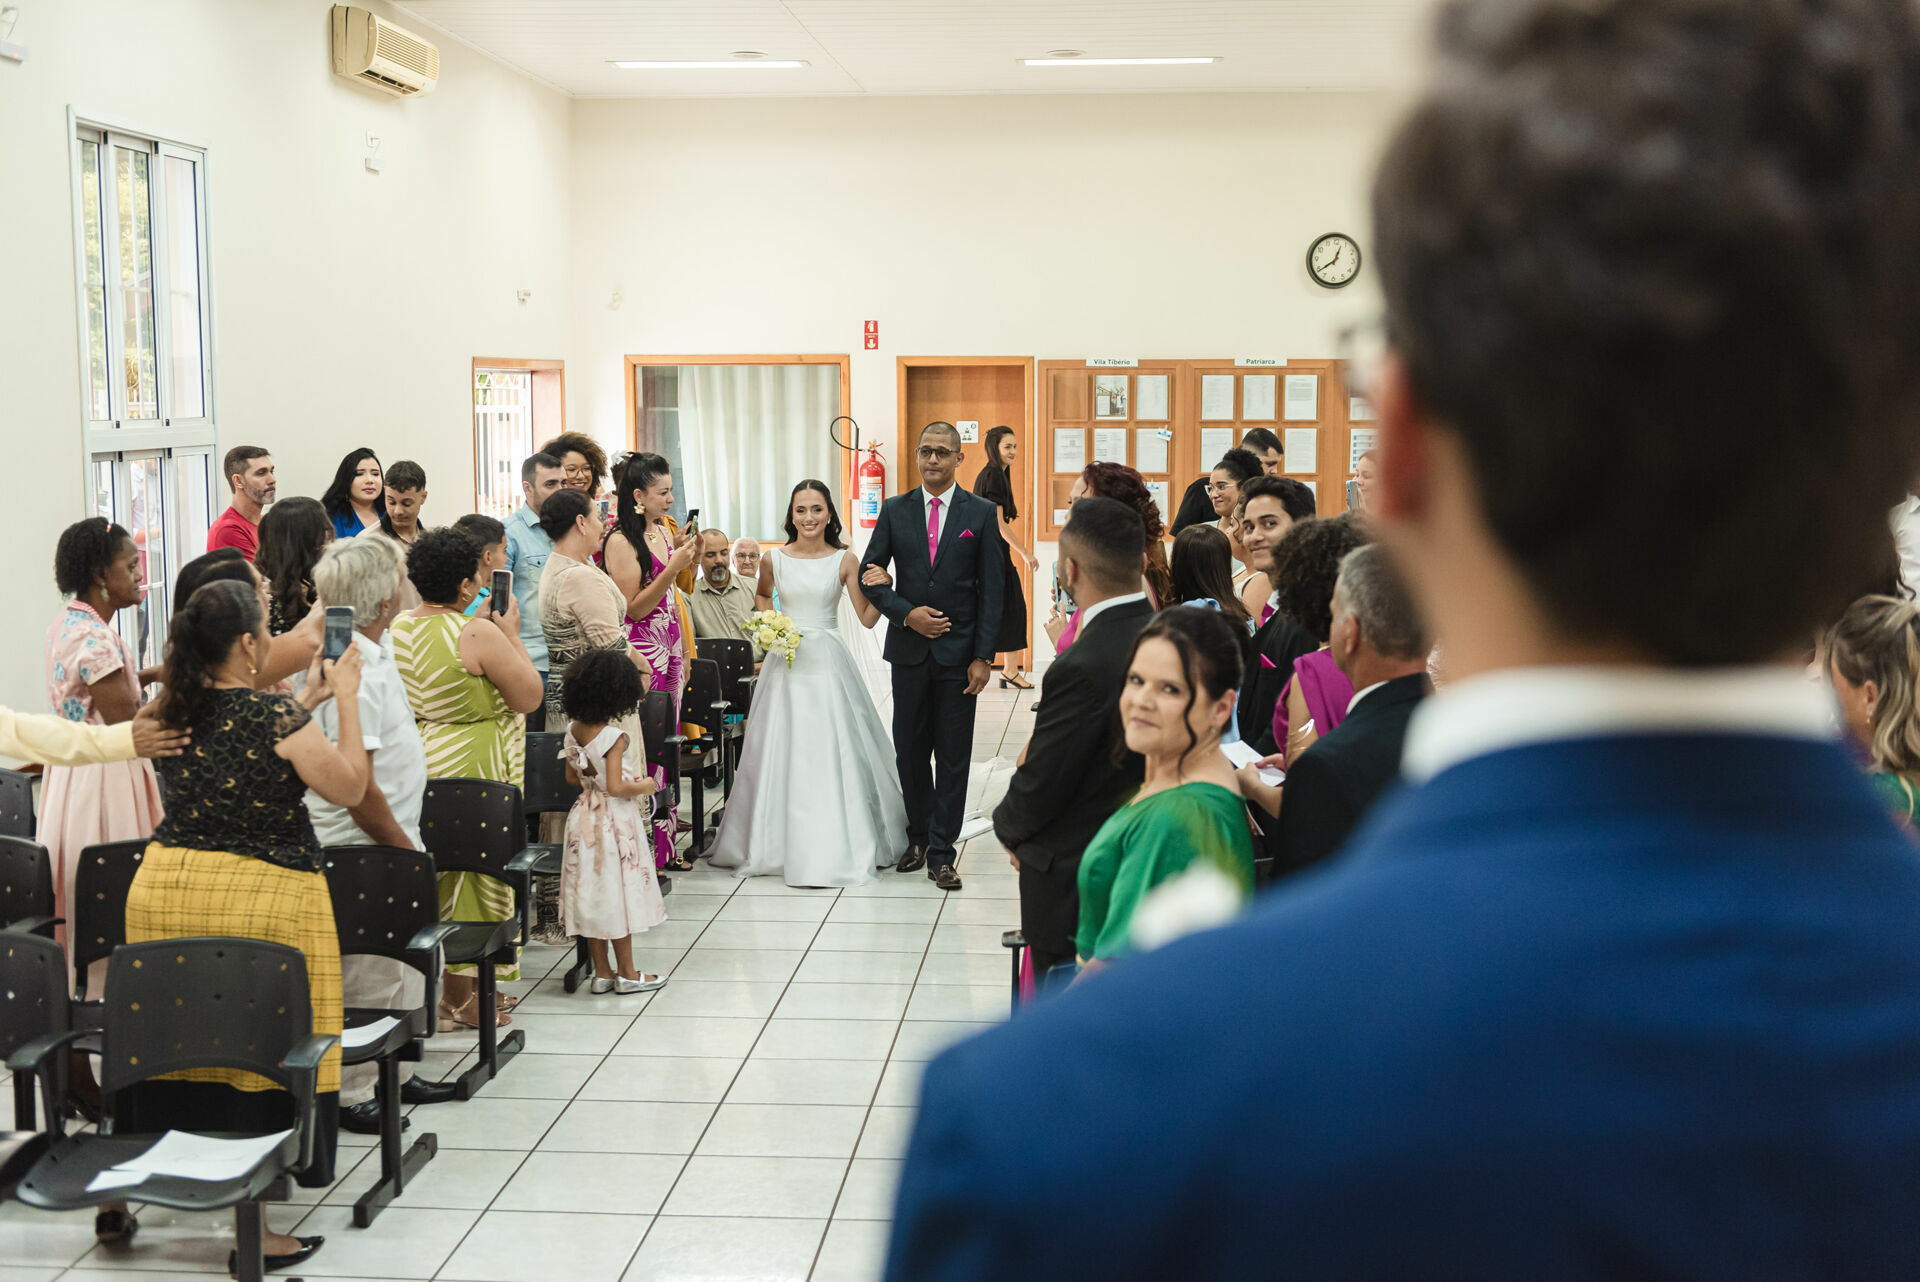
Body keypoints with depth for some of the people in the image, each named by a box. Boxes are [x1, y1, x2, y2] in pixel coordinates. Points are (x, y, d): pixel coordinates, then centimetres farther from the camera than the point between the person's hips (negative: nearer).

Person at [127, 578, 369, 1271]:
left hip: (163, 889, 6)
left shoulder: (172, 713, 4)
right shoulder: (275, 715, -15)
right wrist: (345, 698, 5)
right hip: (260, 899, -6)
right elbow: (349, 786, -4)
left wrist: (303, 702, 27)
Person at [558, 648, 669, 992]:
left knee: (592, 893, 12)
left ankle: (602, 971, 20)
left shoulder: (573, 731, 0)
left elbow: (572, 777, 9)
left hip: (585, 818, 7)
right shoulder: (615, 737, -21)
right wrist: (643, 786, -9)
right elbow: (616, 787, -25)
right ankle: (626, 973, 13)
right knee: (618, 893, 3)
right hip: (614, 821, -7)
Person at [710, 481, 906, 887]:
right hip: (786, 663, 1)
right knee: (782, 752, 4)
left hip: (828, 664, -1)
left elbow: (867, 618, -1)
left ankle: (839, 846, 7)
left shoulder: (844, 560, -1)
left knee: (833, 753, -3)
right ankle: (779, 843, 16)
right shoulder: (773, 559, 3)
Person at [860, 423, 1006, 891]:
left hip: (958, 653, -2)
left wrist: (983, 657, -8)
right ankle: (918, 837, 25)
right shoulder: (895, 511, 5)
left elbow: (992, 589, -2)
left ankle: (941, 852, 10)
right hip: (909, 650, 2)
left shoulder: (982, 513, -1)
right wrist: (907, 614, -10)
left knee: (953, 757, 3)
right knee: (909, 751, 9)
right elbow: (869, 575, 6)